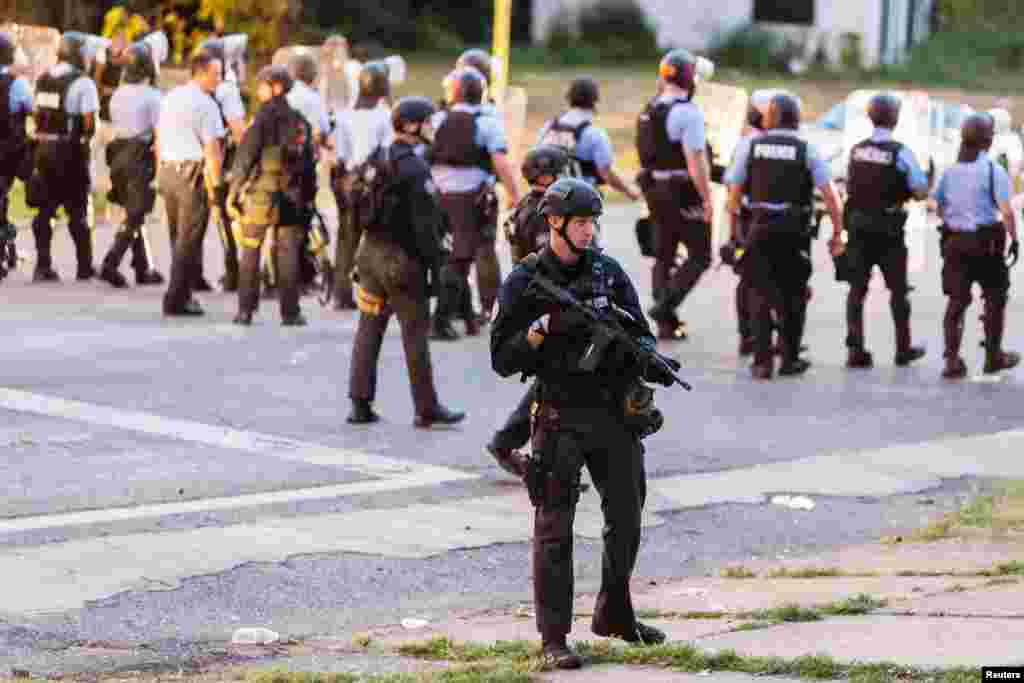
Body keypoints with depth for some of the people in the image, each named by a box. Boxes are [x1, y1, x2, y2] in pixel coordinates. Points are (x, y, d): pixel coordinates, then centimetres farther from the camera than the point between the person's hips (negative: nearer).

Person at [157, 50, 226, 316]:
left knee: (178, 238, 16)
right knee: (189, 241, -3)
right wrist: (216, 184, -11)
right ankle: (176, 300, -5)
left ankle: (182, 295, 21)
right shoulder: (205, 104, -12)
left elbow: (159, 138, 18)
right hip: (194, 173, -8)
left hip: (167, 171, 8)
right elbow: (211, 148, -16)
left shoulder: (170, 97, 12)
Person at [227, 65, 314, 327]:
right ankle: (290, 312, 4)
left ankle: (245, 310, 4)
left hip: (261, 195, -4)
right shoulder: (300, 121, 7)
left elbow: (245, 156, -10)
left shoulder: (264, 118, -9)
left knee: (250, 252, 5)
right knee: (287, 254, 6)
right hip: (292, 197, 4)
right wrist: (308, 196, 15)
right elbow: (309, 162, 10)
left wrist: (233, 192, -6)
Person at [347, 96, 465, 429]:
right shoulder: (416, 169, -16)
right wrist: (435, 267, -11)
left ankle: (360, 404, 9)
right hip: (403, 259, -7)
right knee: (415, 333, 1)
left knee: (369, 328, 10)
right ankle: (427, 409, 8)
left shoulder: (377, 159, 9)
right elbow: (425, 225, -18)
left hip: (371, 251, 7)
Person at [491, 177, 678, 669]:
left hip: (615, 412, 5)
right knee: (554, 528, -6)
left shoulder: (608, 272, 7)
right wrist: (547, 325, -20)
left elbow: (638, 330, 8)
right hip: (560, 417, -5)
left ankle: (615, 616, 31)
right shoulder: (524, 283, -5)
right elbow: (502, 360, -7)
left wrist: (651, 362, -14)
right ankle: (554, 637, -3)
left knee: (626, 518, 13)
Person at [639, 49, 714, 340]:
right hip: (683, 192, -8)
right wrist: (707, 198, -17)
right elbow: (695, 161, -21)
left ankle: (666, 323, 13)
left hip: (654, 188, 8)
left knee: (664, 256, 13)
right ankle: (665, 305, -12)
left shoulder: (649, 110, 9)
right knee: (700, 256, 2)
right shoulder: (687, 112, -17)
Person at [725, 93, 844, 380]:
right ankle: (790, 359, 18)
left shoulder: (750, 145, 1)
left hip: (760, 228, 0)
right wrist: (837, 232, 2)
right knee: (792, 296, 14)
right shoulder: (807, 150, -1)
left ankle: (763, 361, -1)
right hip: (795, 233, 0)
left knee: (761, 295, 7)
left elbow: (735, 191, 1)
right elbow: (830, 195, -6)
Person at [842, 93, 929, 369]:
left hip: (857, 226, 3)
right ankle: (903, 349, 20)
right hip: (889, 230, -3)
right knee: (898, 289, 11)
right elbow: (921, 192, -10)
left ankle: (855, 349, -1)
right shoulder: (900, 152, -12)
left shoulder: (856, 150, 2)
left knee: (857, 288, 6)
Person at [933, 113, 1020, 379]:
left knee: (957, 301, 6)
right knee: (995, 297, 14)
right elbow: (1006, 211, -18)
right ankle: (994, 356, 22)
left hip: (955, 240, 4)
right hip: (986, 242, -4)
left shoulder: (950, 171, 6)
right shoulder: (994, 170, -12)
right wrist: (1014, 240, -9)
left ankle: (952, 360, -3)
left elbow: (940, 208, 15)